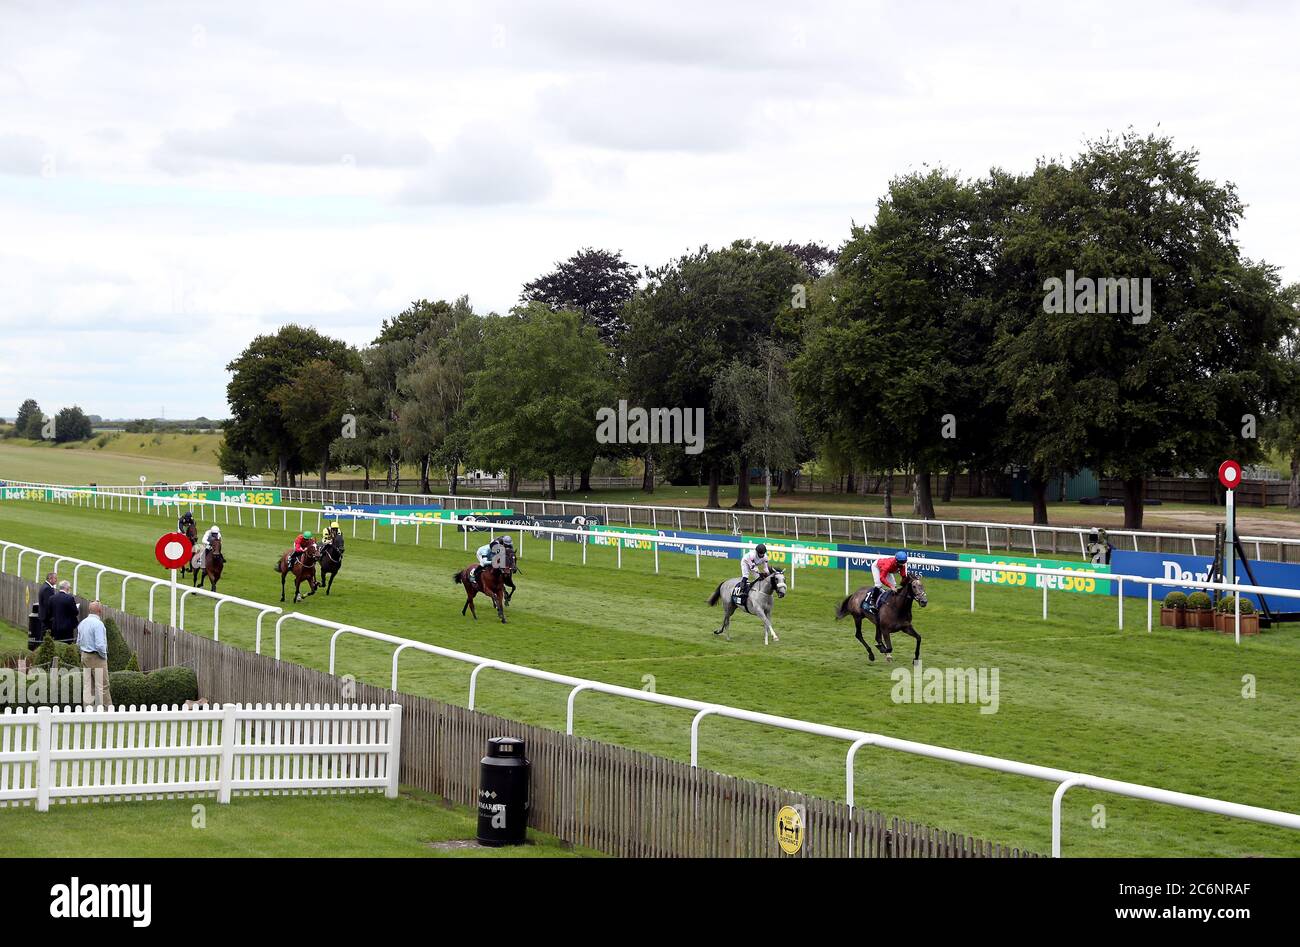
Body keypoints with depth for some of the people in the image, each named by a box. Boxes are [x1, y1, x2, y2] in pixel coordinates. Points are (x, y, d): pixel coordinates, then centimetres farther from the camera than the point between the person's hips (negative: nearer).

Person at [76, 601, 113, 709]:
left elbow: (79, 642, 15)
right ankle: (107, 709, -1)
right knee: (102, 686, -3)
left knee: (88, 686, 9)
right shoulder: (98, 624, -18)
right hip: (97, 658, -8)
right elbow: (100, 645, -23)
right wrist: (104, 656, -8)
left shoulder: (82, 623, 8)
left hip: (85, 656, 8)